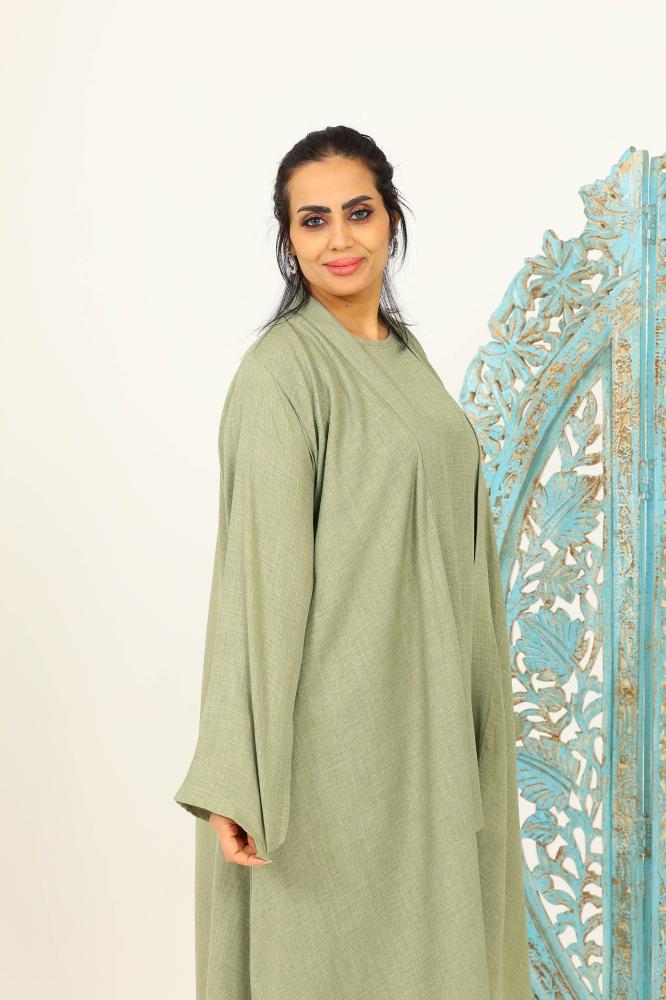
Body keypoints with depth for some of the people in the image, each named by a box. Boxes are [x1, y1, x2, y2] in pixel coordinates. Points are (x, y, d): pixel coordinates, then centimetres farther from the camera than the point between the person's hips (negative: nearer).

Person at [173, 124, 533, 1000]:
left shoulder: (402, 351, 11)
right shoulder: (281, 367, -14)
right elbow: (263, 567, -19)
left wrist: (475, 714, 17)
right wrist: (238, 780, -21)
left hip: (423, 708, 8)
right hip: (336, 721, -8)